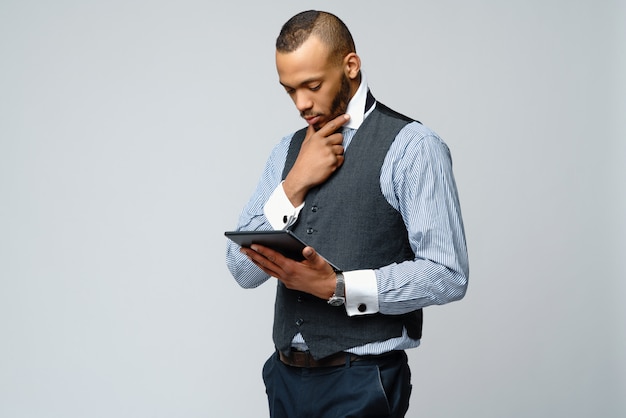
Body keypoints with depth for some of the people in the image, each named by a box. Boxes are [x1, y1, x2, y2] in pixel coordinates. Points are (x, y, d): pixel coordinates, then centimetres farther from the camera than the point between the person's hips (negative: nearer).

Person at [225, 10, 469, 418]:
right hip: (286, 378, 5)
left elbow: (448, 274, -15)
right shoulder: (288, 151, 10)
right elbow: (244, 269, 3)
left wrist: (337, 287, -21)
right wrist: (295, 184, -9)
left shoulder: (411, 147, -8)